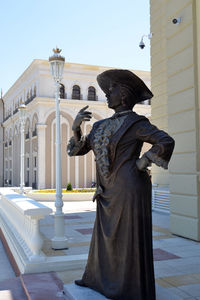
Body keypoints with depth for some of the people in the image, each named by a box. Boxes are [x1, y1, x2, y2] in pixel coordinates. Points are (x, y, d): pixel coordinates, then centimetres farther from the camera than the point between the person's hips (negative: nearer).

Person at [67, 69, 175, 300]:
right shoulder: (102, 126, 14)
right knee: (105, 235, 20)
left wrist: (141, 164, -15)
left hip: (129, 188, -8)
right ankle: (98, 278, 38)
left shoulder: (135, 123, -8)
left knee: (131, 240, 1)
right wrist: (76, 126, -3)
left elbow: (165, 142, -18)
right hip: (109, 191, 8)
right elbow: (78, 149, 13)